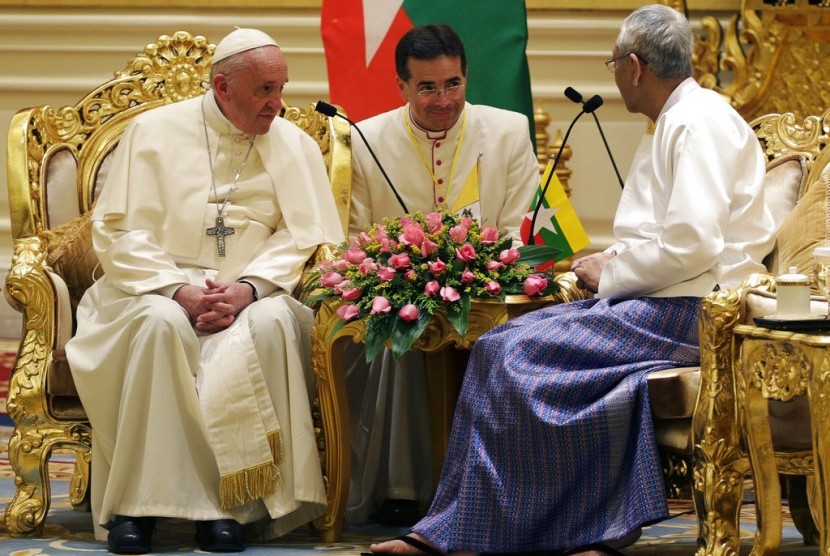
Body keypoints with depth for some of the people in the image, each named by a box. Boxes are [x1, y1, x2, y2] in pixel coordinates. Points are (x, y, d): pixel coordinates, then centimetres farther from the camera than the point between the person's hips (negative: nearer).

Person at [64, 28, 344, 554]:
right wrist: (178, 289, -18)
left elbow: (307, 238, 0)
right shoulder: (153, 132, 4)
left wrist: (249, 288, -18)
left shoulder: (295, 145, 9)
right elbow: (118, 230, -2)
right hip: (159, 285, -1)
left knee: (270, 325, -33)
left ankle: (232, 504, -30)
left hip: (257, 292, 1)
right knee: (160, 324, -35)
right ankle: (138, 504, -31)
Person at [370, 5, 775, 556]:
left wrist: (611, 276, -9)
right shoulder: (680, 120, 21)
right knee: (505, 345, -1)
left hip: (690, 310, -10)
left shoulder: (700, 121, -12)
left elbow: (694, 243, -22)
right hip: (664, 303, 10)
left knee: (518, 356, -17)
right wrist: (612, 263, 8)